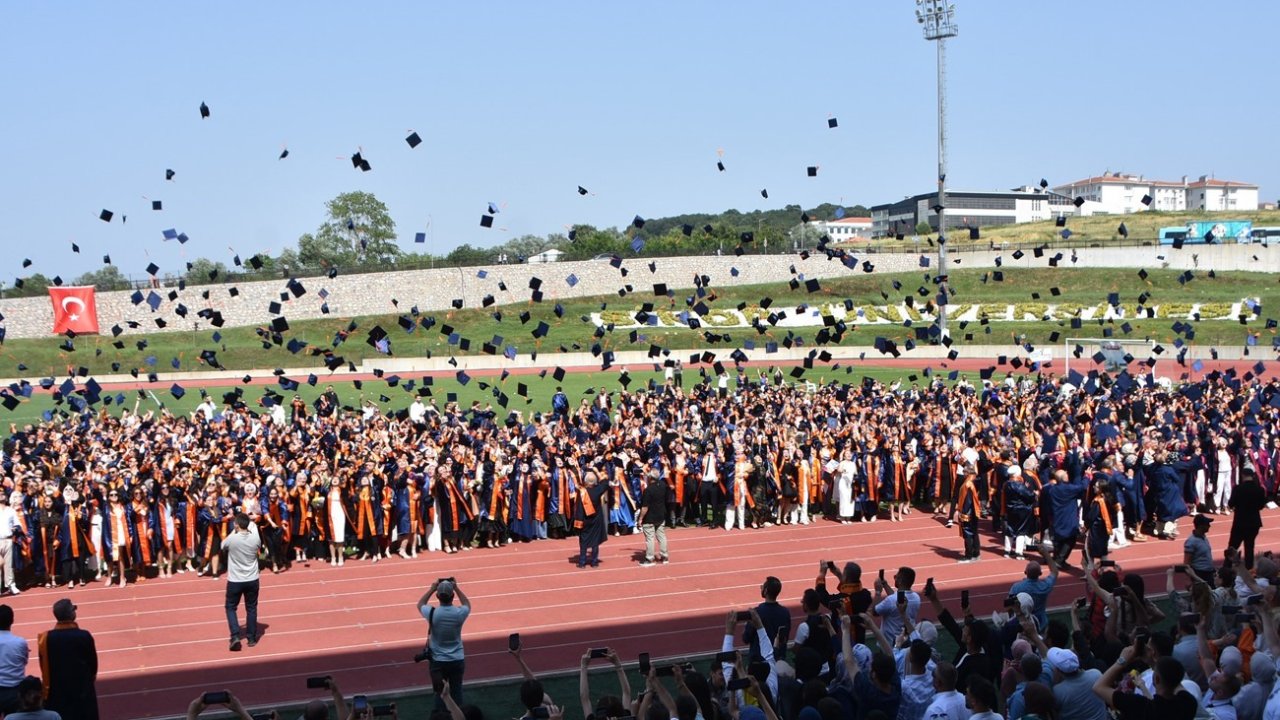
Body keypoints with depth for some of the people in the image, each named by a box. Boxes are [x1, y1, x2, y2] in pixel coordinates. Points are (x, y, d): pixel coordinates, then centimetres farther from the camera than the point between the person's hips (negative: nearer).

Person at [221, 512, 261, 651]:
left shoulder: (231, 539, -18)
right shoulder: (255, 538, -10)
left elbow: (223, 545, 5)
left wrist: (232, 533, 13)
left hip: (235, 581, -2)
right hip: (252, 580, 2)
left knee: (231, 607, 14)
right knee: (251, 608, 14)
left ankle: (235, 636, 1)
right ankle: (252, 638, 20)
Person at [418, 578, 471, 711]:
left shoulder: (432, 613, -18)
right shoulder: (460, 613, -15)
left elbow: (420, 604, 6)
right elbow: (467, 604, 11)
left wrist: (432, 589, 7)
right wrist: (456, 588, 9)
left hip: (438, 661, -1)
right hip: (457, 660, 1)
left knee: (440, 694, 10)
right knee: (456, 693, 12)